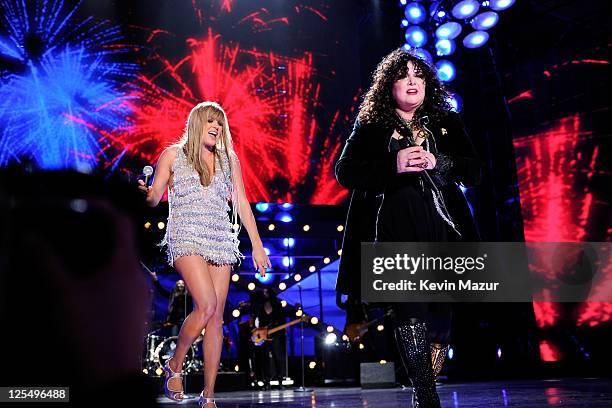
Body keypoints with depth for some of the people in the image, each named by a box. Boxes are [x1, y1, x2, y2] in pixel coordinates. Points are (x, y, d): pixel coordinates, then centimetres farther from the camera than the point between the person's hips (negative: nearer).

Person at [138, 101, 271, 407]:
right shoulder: (173, 155, 8)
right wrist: (145, 191, -19)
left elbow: (241, 203, 14)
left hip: (221, 241, 4)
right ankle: (174, 366, 7)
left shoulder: (228, 159, 15)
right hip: (186, 238, -3)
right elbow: (153, 199, 5)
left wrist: (257, 244, 9)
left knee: (216, 317, -1)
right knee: (206, 306, -20)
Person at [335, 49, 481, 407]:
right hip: (395, 226, -3)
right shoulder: (370, 126, 10)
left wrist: (439, 162, -8)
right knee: (410, 307, -11)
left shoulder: (447, 123, 17)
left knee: (441, 308, 1)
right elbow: (345, 172, 2)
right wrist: (394, 165, -12)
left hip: (440, 224, 3)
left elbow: (474, 170, 12)